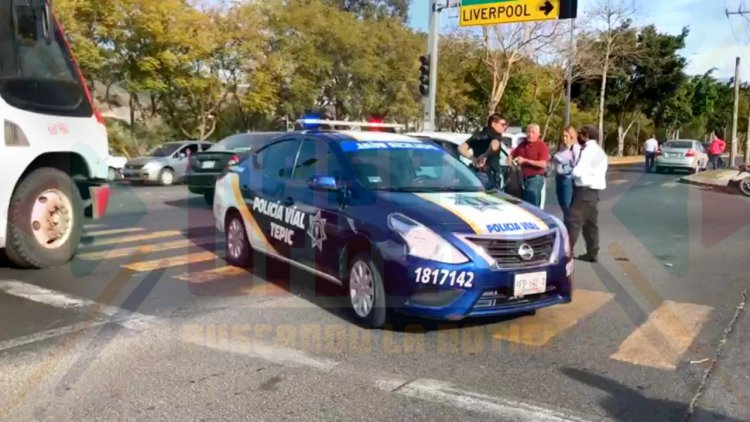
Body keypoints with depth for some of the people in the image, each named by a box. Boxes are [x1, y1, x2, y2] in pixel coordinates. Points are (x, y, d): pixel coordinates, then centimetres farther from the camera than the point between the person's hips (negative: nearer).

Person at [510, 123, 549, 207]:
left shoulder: (542, 146, -10)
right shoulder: (522, 144, 11)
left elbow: (543, 164, -20)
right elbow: (512, 155, 22)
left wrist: (525, 160, -22)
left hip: (535, 179, -7)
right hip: (524, 178, 7)